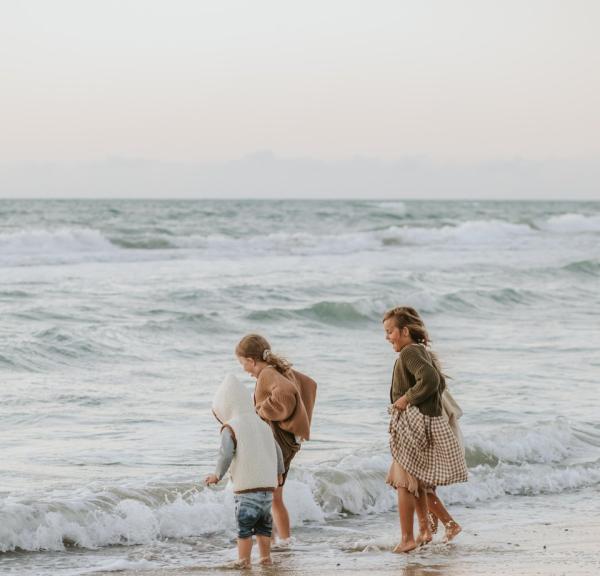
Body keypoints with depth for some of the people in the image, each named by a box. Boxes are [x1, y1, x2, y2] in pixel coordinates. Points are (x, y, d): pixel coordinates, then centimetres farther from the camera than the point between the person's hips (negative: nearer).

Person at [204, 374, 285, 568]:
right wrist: (278, 473, 36)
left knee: (244, 525, -1)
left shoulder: (230, 428, -6)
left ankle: (243, 559, -2)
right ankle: (265, 557, 20)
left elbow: (226, 454, -18)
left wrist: (217, 475, -3)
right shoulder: (263, 426, 14)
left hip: (246, 487, -7)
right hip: (268, 485, 7)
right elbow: (278, 452, 20)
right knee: (263, 523, 17)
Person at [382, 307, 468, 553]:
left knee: (404, 482, -5)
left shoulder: (409, 352, -15)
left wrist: (407, 399, -18)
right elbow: (440, 383, 24)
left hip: (414, 424, -10)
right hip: (430, 420, 10)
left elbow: (429, 380, -29)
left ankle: (407, 539, -4)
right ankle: (425, 530, 25)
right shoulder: (424, 352, 16)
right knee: (417, 481, 19)